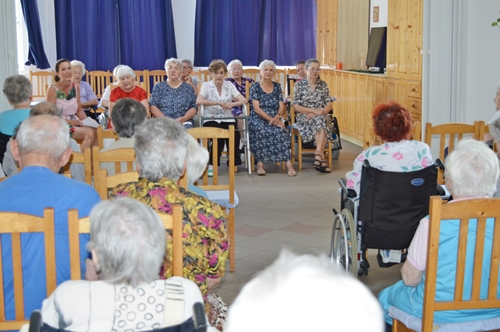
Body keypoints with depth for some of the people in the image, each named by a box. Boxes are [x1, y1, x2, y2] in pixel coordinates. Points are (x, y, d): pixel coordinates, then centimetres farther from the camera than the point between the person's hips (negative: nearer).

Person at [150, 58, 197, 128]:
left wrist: (183, 119, -11)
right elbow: (153, 106, 5)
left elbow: (194, 108, 8)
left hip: (184, 122, 1)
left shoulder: (188, 88, 15)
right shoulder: (158, 87, 14)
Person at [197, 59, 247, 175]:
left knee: (235, 133, -29)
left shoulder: (229, 85, 13)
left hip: (227, 119, 2)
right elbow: (199, 101, -15)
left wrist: (232, 104, -20)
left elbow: (244, 100, 1)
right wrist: (218, 102, -24)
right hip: (211, 119, -2)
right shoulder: (206, 85, 5)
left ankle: (233, 162, -13)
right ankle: (212, 164, -21)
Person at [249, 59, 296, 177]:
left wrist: (277, 117, -14)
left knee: (281, 131, -31)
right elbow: (257, 109, -7)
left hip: (275, 119, 2)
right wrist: (271, 119, -19)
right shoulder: (255, 87, 3)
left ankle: (288, 163, -39)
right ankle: (260, 164, -35)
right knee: (261, 131, -37)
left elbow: (282, 107, 9)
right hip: (258, 119, -2)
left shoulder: (277, 87, 15)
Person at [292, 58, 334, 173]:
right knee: (320, 122, -34)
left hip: (322, 117, 2)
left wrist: (319, 113, -13)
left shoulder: (323, 85, 12)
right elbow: (296, 106, -3)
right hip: (304, 118, -2)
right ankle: (321, 157, -38)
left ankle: (318, 154, -41)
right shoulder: (299, 85, 4)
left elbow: (329, 105, 7)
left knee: (320, 121, -34)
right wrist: (314, 110, -14)